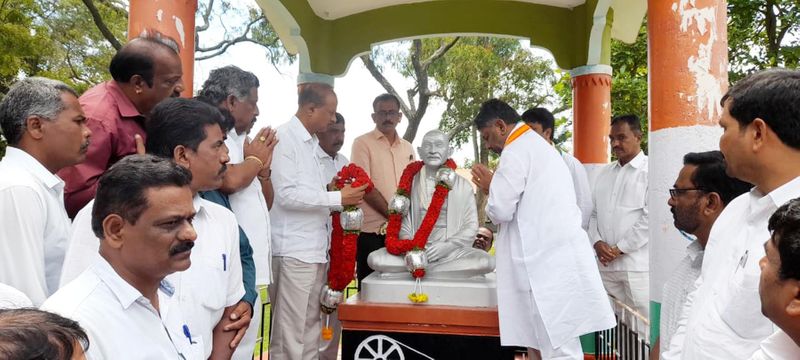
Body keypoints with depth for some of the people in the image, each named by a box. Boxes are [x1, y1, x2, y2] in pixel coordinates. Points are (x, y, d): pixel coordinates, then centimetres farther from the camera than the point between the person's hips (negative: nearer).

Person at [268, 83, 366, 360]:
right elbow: (286, 194, -19)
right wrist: (338, 198, -16)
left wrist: (334, 190, 6)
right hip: (294, 249, -9)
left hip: (315, 246, 9)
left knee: (311, 326, 15)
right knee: (290, 330, 0)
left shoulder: (311, 142, 15)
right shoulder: (284, 138, -12)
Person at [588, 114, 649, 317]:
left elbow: (650, 217, -11)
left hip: (637, 264, -5)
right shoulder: (604, 174, 18)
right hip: (605, 264, 6)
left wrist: (620, 249, -10)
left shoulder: (649, 170, -2)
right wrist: (597, 242, -1)